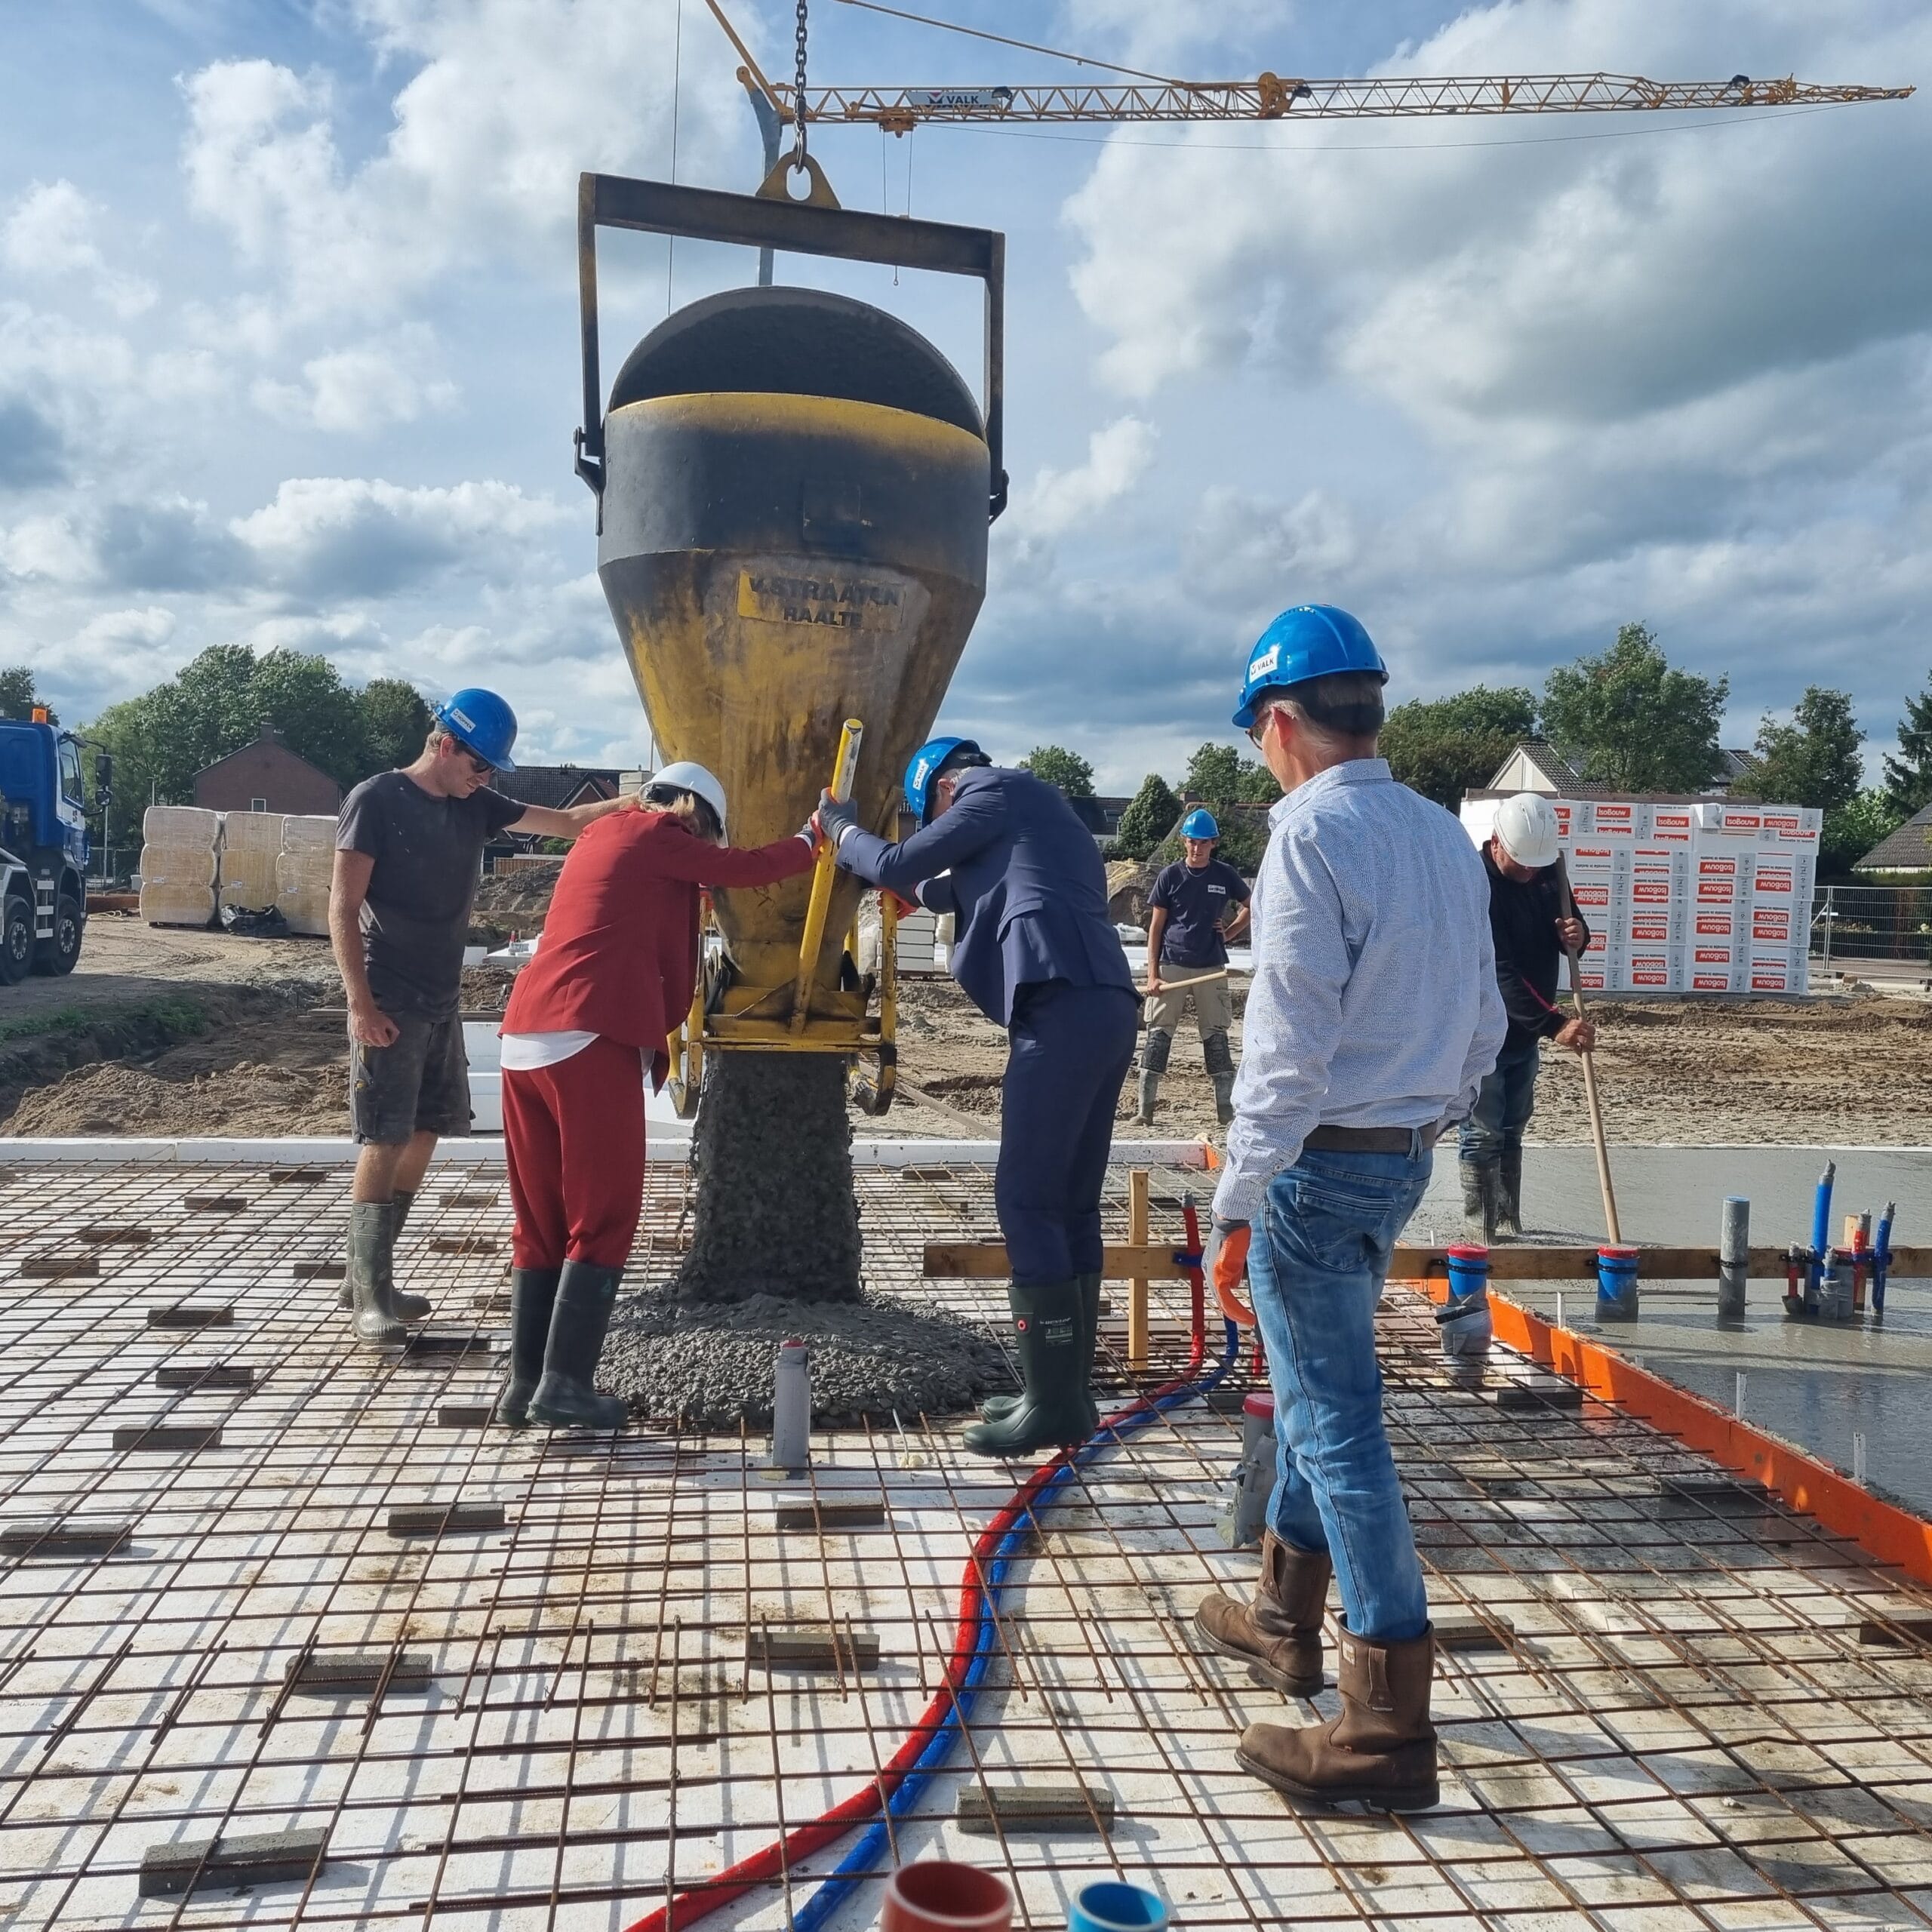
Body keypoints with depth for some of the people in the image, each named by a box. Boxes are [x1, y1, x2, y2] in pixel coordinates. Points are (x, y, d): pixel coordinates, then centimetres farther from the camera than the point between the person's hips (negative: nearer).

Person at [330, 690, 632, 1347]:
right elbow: (343, 907, -12)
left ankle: (367, 1277, 20)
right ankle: (370, 1294, -1)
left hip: (442, 1003, 8)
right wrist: (361, 1004, -17)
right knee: (384, 1140, -8)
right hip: (388, 1006, -7)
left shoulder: (475, 806, 10)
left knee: (424, 1133, 10)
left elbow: (565, 822, 8)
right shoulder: (376, 799, -9)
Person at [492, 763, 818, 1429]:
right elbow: (750, 868, 9)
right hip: (589, 1040, -8)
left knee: (540, 1222, 12)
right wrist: (812, 839, 24)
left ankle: (524, 1382, 13)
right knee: (602, 1220, -1)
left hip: (525, 1036, 8)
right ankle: (564, 1385, -4)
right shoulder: (654, 837, 4)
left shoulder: (601, 836, 27)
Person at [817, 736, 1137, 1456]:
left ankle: (1054, 1403, -5)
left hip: (1063, 1008, -10)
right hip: (1104, 1007, 10)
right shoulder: (1032, 810, 31)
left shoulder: (996, 792, 5)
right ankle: (1066, 1393, 15)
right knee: (1069, 1202, 11)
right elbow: (961, 890, 42)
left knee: (1026, 1200, -7)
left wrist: (839, 826, 22)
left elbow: (900, 865, 5)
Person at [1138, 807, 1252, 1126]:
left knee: (1216, 1037, 4)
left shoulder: (1225, 875, 5)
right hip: (1171, 967, -1)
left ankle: (1226, 1109, 8)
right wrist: (1152, 975, -5)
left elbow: (1251, 907, 21)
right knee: (1158, 1034, -3)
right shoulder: (1169, 876, 1)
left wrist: (1230, 932, 6)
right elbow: (1155, 927, 1)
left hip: (1212, 968, 1)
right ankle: (1145, 1109, -1)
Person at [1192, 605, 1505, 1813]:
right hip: (1404, 1157, 9)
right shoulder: (1445, 838, 8)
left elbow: (1289, 1044, -20)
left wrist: (1238, 1201, -15)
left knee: (1336, 1422, -1)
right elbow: (1485, 1024, 12)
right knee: (1316, 1388, 22)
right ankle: (1285, 1621, 38)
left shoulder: (1312, 835, -16)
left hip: (1321, 1161, -8)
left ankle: (1390, 1728, 6)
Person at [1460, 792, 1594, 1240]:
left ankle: (1508, 1226, 25)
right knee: (1483, 1135, -1)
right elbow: (1498, 971, -30)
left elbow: (1569, 928, 13)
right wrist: (1555, 1023, -36)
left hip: (1527, 1032, 7)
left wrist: (1577, 935, -13)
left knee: (1511, 1132, 15)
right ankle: (1483, 1234, 8)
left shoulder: (1548, 872, 0)